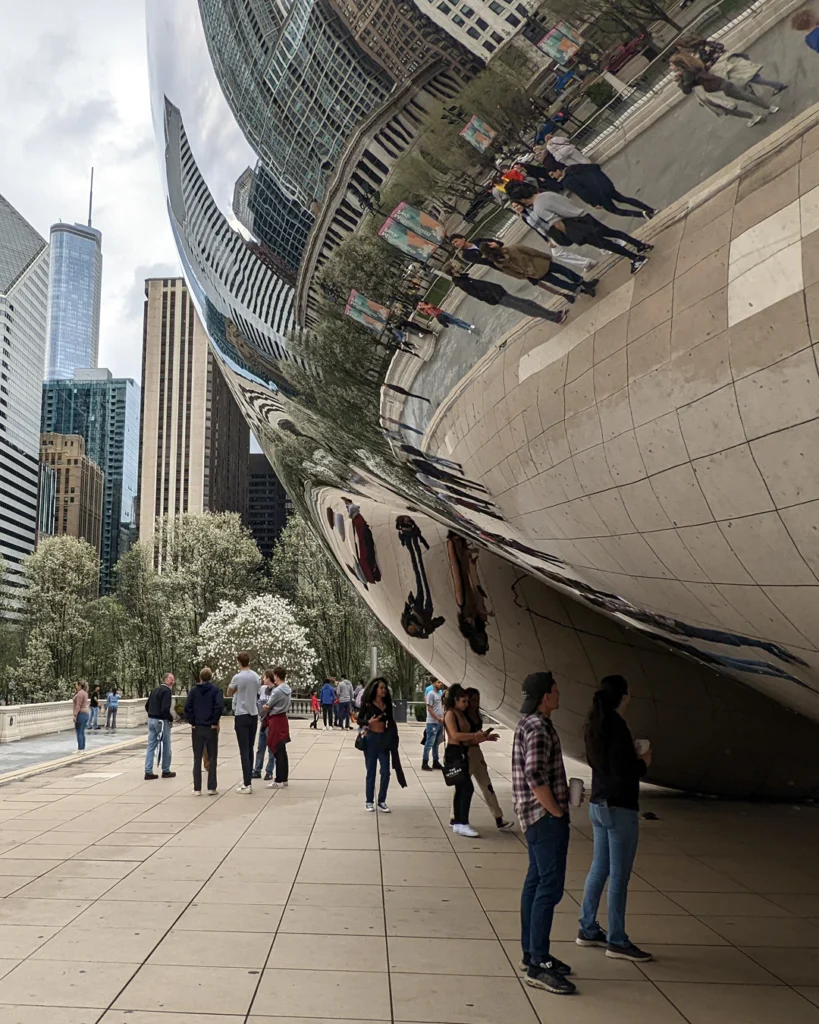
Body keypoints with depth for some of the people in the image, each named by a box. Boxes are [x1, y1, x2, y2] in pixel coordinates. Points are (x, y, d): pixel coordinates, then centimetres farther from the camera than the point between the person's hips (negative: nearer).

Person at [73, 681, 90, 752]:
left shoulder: (80, 693, -15)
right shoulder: (85, 693, 14)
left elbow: (78, 705, -19)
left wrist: (75, 715, -20)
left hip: (80, 714, -10)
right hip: (85, 713, 10)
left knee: (79, 733, -6)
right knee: (82, 733, 12)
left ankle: (80, 749, -6)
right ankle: (83, 748, 13)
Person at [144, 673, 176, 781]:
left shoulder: (155, 689, 13)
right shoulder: (167, 691, -14)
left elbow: (147, 705, 15)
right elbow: (165, 709, -23)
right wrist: (171, 718, -8)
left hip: (151, 720, 8)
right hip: (162, 721, -8)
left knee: (151, 746, 7)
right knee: (166, 747, 5)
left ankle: (148, 772, 5)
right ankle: (166, 771, 12)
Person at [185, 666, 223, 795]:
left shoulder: (194, 690, 3)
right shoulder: (215, 690, -4)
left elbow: (187, 707, -6)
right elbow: (219, 706, -16)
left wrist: (191, 722, 2)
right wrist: (215, 722, -6)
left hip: (197, 728, 2)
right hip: (211, 728, -2)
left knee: (197, 758, 7)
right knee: (212, 758, 5)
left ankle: (197, 788, 6)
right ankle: (211, 788, 2)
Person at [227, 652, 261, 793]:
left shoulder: (237, 677, -12)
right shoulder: (255, 677, 5)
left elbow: (229, 694, 3)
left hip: (242, 715, -6)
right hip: (254, 715, 6)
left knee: (244, 750, -5)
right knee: (250, 749, 14)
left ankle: (247, 785, -8)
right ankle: (247, 780, 20)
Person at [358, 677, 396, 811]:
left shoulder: (387, 705, 6)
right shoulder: (368, 703, -5)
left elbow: (391, 722, 13)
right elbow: (359, 720, -3)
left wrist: (393, 737, 1)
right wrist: (368, 722, -22)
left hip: (384, 739, 3)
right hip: (371, 739, -3)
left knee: (385, 772, 0)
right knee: (371, 771, 5)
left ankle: (382, 801, 11)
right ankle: (369, 801, 16)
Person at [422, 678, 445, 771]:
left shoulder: (440, 693, 14)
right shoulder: (431, 694, -11)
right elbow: (429, 709, -15)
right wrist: (438, 719, -18)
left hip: (440, 723, 8)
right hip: (432, 722, -8)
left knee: (436, 743, 14)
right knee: (429, 743, -6)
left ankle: (435, 762, 21)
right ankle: (425, 763, -2)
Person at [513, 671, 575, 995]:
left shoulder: (529, 724, 14)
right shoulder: (539, 729, -19)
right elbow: (536, 777, -27)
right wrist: (556, 812, -17)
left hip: (536, 816, 11)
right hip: (545, 817, -11)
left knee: (536, 881, 14)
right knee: (550, 887, -9)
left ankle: (531, 953, 22)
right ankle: (538, 965, -6)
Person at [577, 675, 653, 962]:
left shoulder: (595, 725, 6)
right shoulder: (617, 728, -22)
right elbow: (623, 774, -24)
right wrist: (643, 763, -7)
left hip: (598, 806, 9)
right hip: (619, 809, -9)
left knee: (599, 869, 18)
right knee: (619, 877, 1)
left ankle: (587, 929, 27)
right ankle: (617, 942, 10)